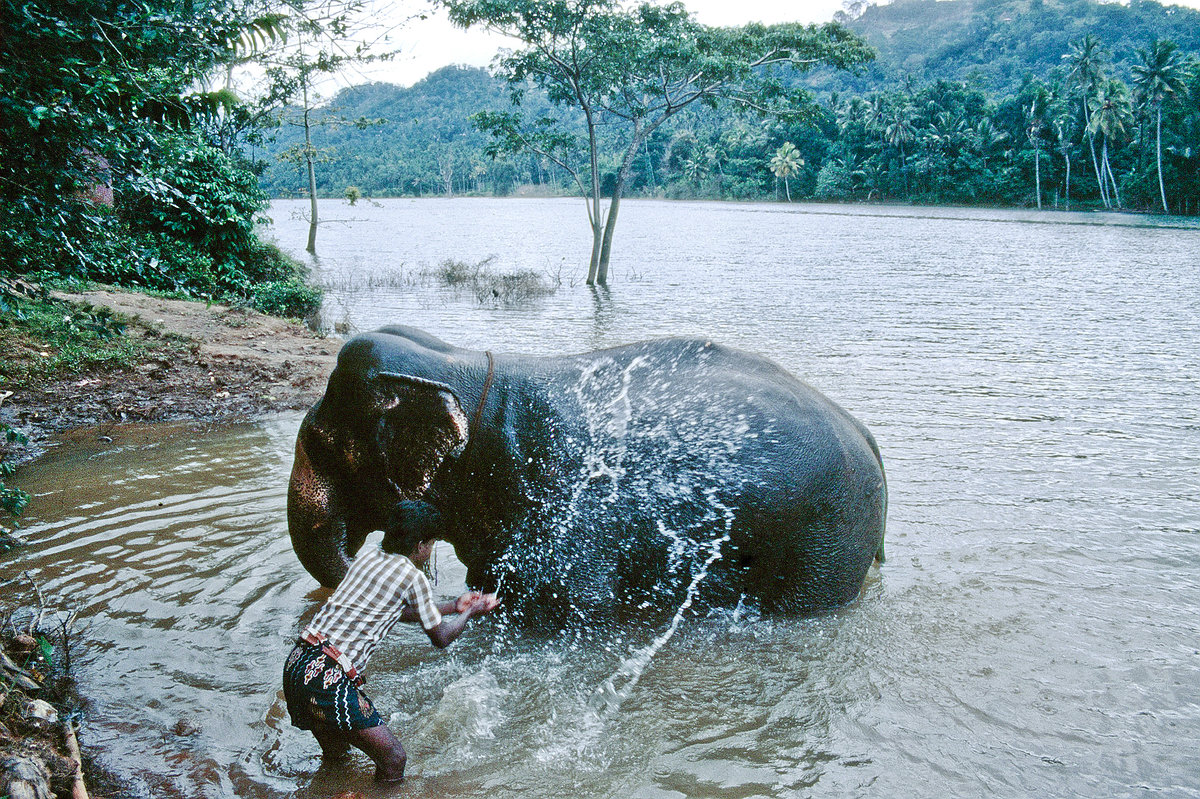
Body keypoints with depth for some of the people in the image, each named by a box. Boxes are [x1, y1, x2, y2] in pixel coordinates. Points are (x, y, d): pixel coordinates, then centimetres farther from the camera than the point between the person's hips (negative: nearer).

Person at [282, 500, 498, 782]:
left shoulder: (367, 556, 16)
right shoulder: (412, 576, -5)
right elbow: (441, 638, 6)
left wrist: (453, 606, 37)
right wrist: (470, 612, 24)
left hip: (295, 662, 9)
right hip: (329, 677, -9)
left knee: (336, 754, 29)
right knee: (393, 760, -1)